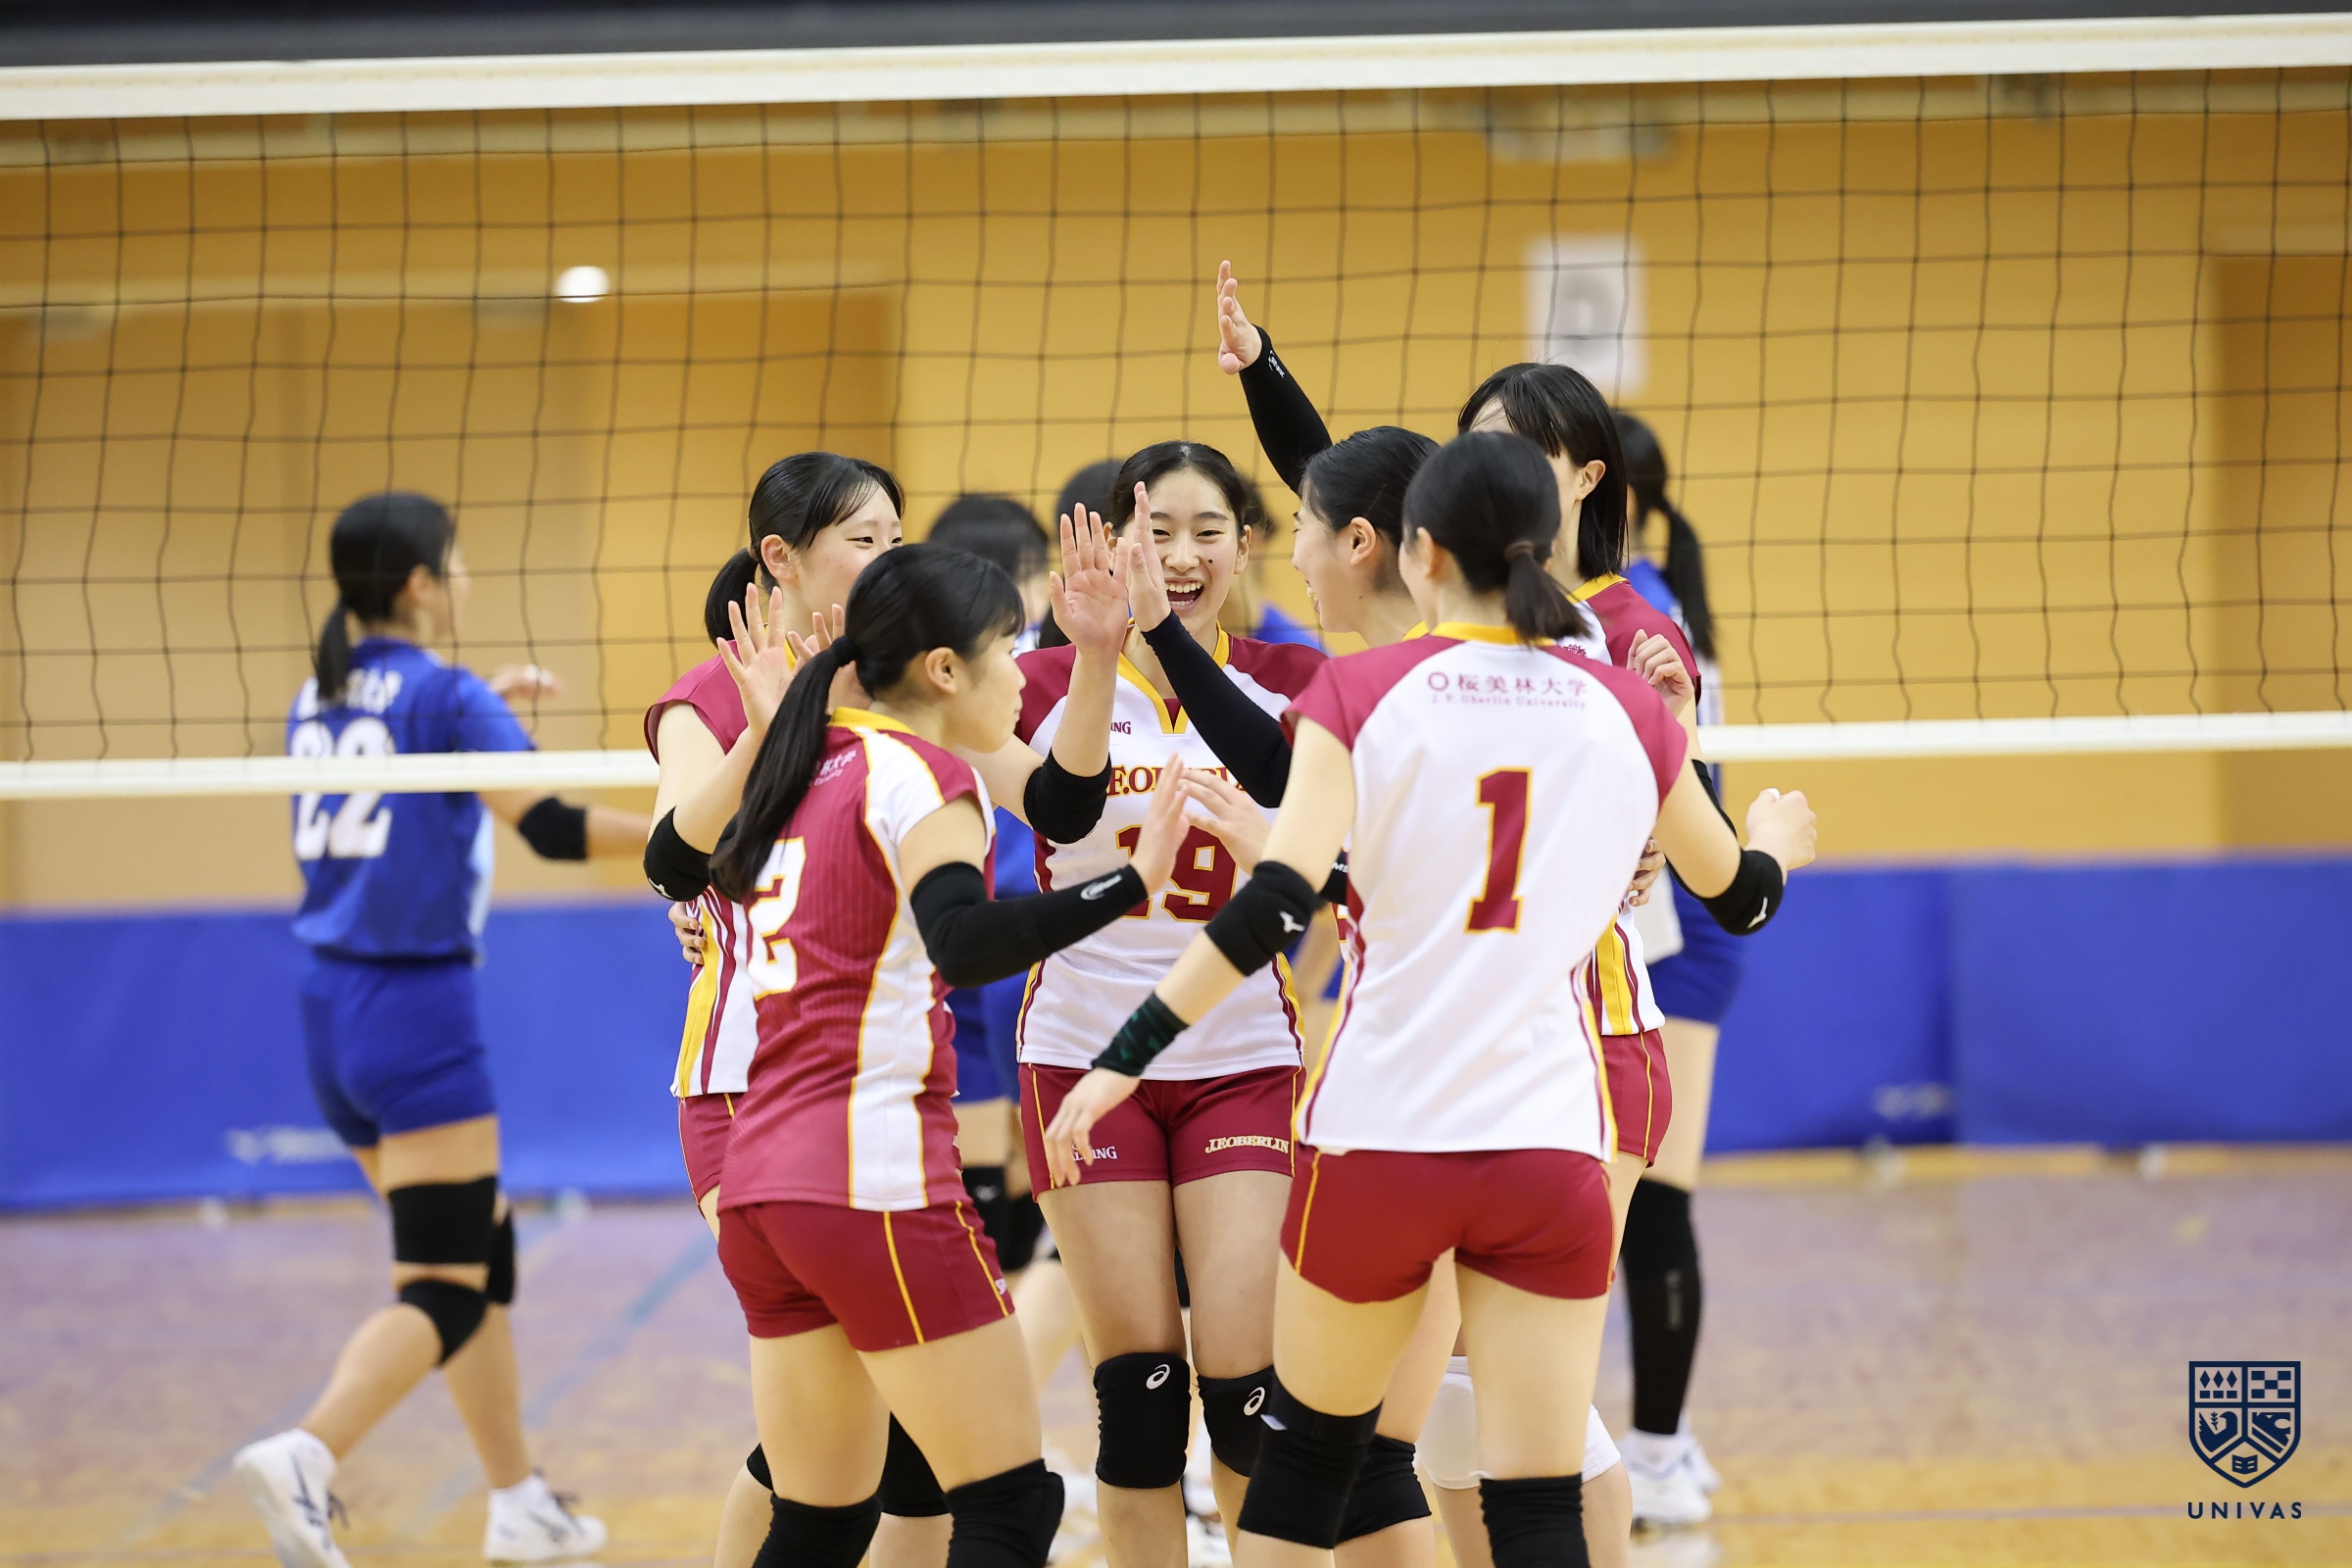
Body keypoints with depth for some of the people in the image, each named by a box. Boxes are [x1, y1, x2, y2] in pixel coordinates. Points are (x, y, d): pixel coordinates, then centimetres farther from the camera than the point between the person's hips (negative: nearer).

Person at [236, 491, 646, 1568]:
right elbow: (553, 827, -19)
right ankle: (304, 1458, -29)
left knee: (481, 1250, 19)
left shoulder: (319, 699, 10)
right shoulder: (447, 695, -11)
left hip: (334, 1006, 8)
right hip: (418, 1010, -8)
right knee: (443, 1292, -8)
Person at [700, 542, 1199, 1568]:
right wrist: (1130, 885, -31)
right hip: (876, 1180, -9)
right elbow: (964, 940, -27)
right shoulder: (918, 775, -9)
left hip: (762, 1178, 9)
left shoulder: (816, 765, 15)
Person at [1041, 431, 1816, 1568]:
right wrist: (1776, 842, 45)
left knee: (1307, 1445, 20)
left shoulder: (1362, 693, -4)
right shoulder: (1623, 710, 5)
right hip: (1550, 1145, 1)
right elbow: (1737, 895, 21)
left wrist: (1124, 1059, -12)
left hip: (1376, 1139, -1)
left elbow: (1273, 907, -15)